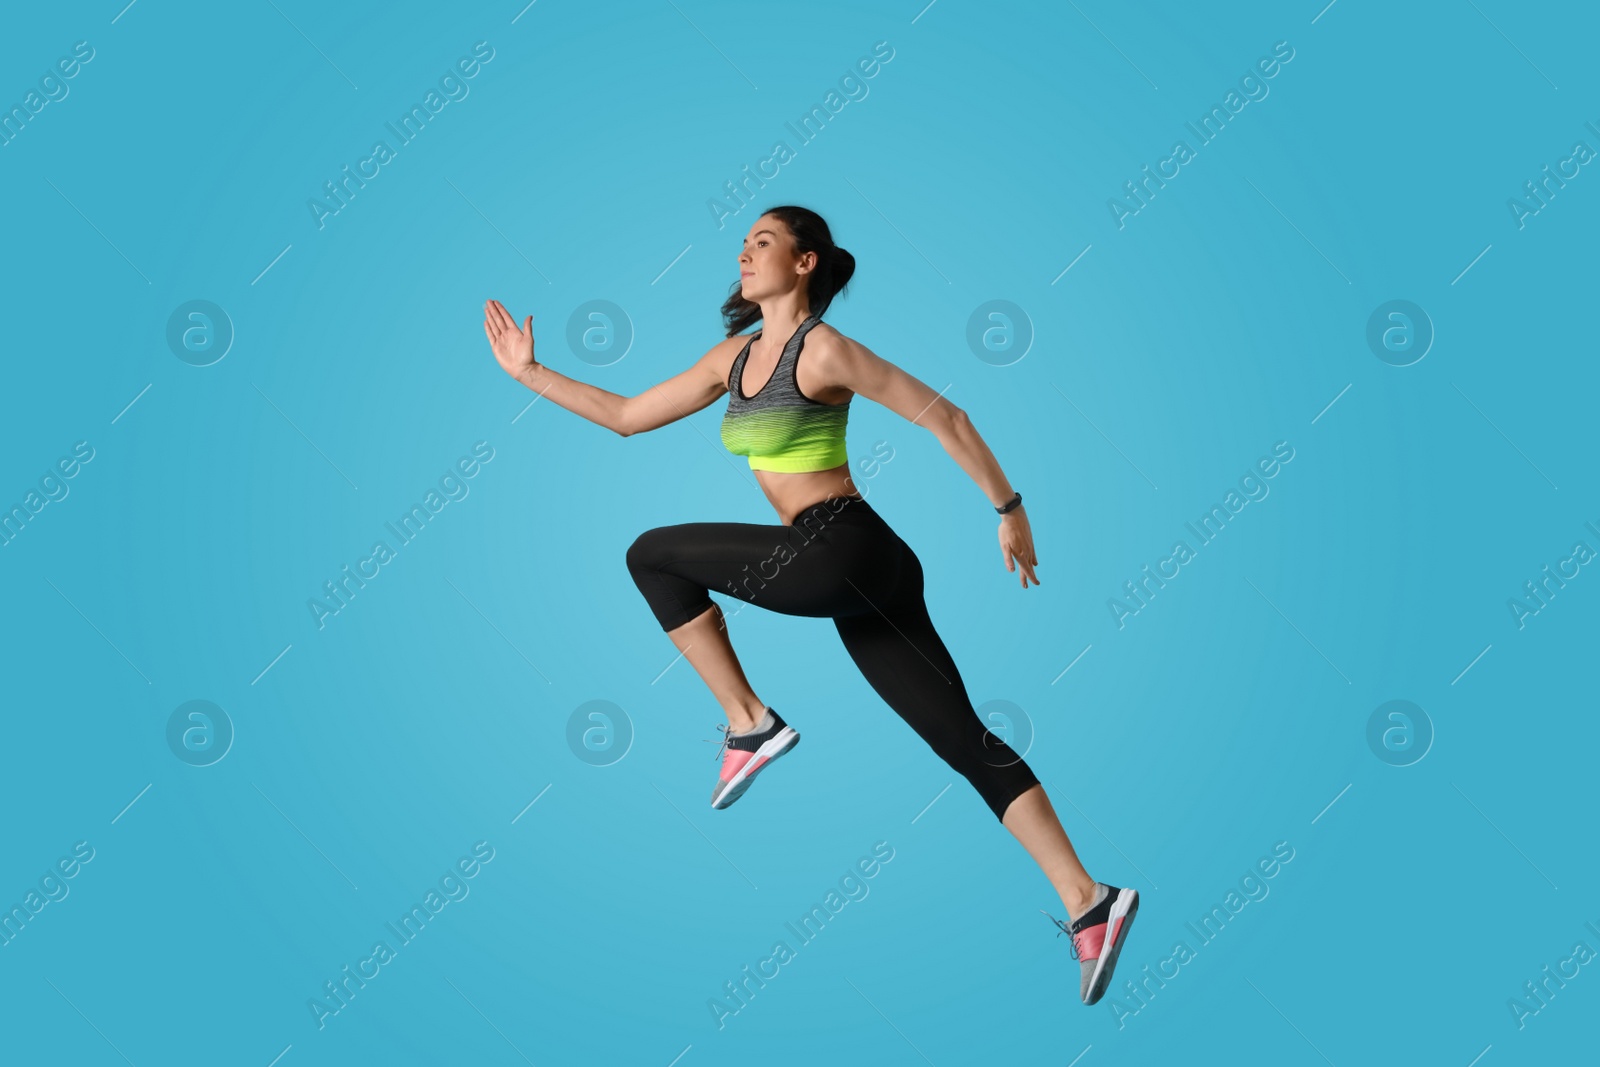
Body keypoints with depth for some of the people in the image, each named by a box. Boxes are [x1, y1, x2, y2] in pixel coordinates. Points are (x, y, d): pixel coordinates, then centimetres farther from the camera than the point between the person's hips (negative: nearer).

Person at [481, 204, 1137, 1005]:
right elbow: (626, 416, 23)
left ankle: (750, 727, 5)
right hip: (852, 573, 8)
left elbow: (943, 417, -4)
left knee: (653, 555, 4)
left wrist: (1009, 510, -3)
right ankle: (1089, 905, 5)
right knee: (968, 743, 4)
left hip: (838, 551, -8)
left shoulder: (823, 350, -4)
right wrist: (529, 372, 22)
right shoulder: (734, 357, 19)